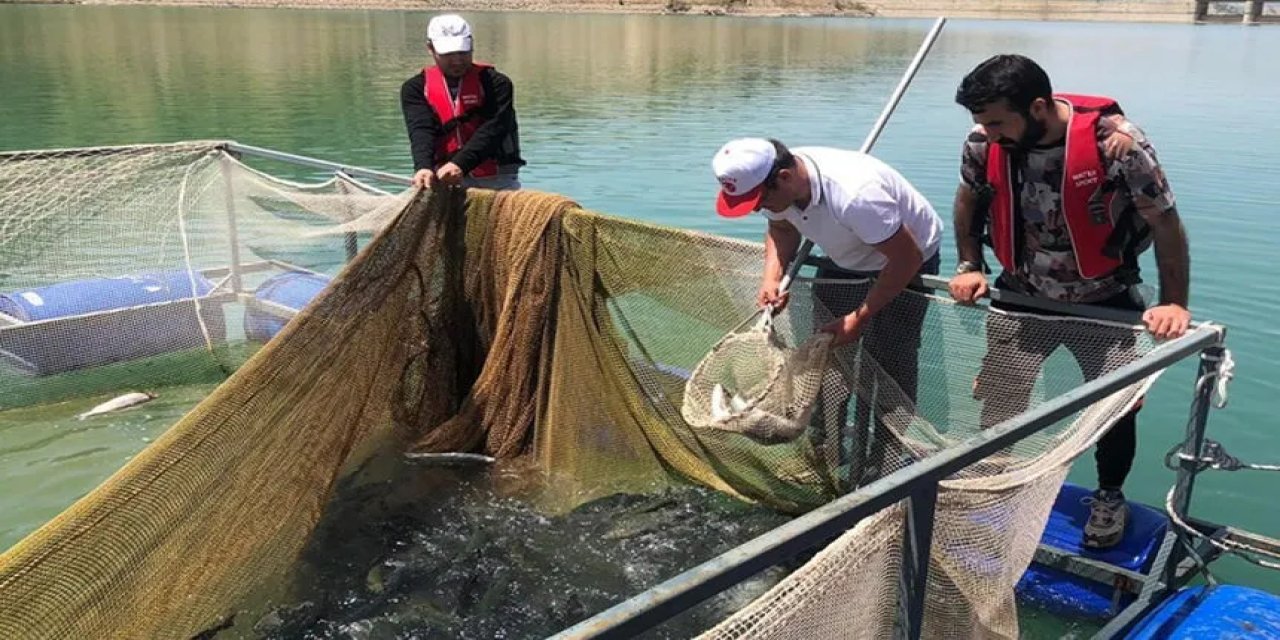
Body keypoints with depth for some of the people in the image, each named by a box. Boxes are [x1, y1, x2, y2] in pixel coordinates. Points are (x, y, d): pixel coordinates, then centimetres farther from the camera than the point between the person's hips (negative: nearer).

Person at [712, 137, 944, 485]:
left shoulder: (855, 195, -42)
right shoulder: (776, 186, -20)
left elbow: (907, 257, -31)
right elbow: (782, 226, 4)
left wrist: (859, 318, -27)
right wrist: (772, 278, -14)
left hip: (906, 260, -7)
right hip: (843, 261, 7)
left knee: (889, 365, -11)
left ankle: (885, 468, 0)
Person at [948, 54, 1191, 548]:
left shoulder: (1115, 142, -28)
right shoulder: (984, 143, -18)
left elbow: (1165, 222, -16)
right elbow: (969, 200, 4)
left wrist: (1174, 304, -15)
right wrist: (969, 267, 1)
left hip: (1104, 300, -2)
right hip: (1022, 295, 2)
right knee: (996, 404, 5)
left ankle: (1110, 495, 31)